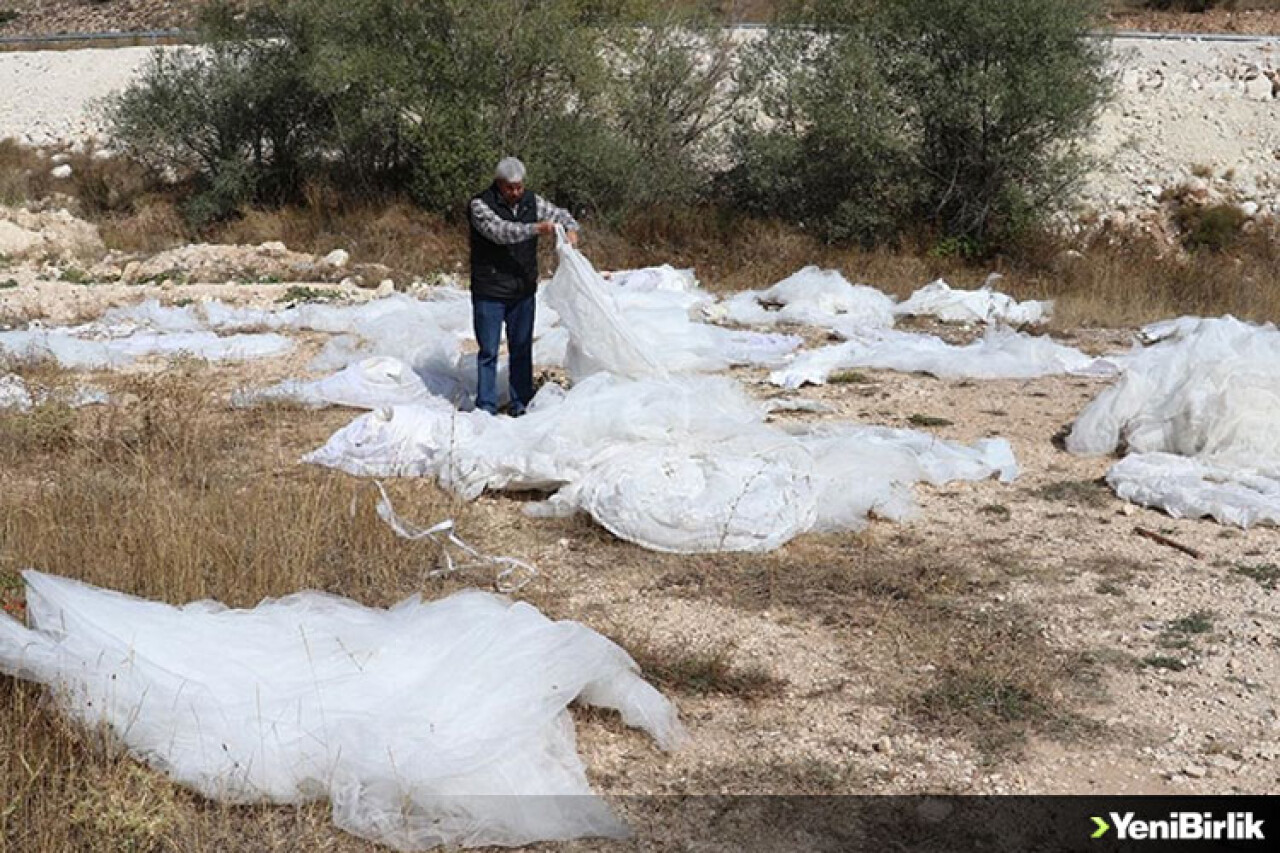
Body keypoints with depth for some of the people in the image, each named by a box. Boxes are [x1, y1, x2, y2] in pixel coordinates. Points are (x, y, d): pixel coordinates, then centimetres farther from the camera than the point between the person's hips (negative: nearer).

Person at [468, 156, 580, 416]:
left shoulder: (531, 201, 4)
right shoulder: (480, 204, -11)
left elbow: (559, 214, 15)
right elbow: (499, 231, -27)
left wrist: (571, 229, -8)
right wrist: (536, 228, -36)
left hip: (524, 291, 4)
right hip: (489, 293, -4)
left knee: (522, 349, 10)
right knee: (488, 351, 1)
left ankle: (521, 402, 19)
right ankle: (486, 406, 8)